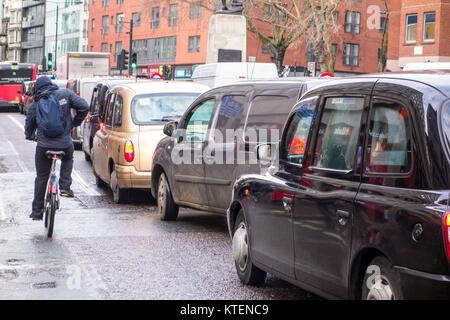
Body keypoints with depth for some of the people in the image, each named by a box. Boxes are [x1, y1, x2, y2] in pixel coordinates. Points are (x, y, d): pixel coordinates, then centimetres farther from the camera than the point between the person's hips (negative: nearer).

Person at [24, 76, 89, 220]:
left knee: (41, 177, 13)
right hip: (65, 144, 0)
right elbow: (84, 107, -5)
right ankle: (65, 187, 15)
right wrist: (75, 123, 10)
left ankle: (37, 212, 18)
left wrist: (30, 137, 37)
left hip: (44, 146, 0)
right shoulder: (65, 94, -1)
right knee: (68, 159, 35)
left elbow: (29, 125, 14)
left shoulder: (35, 105, 4)